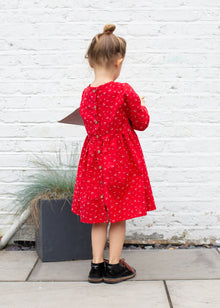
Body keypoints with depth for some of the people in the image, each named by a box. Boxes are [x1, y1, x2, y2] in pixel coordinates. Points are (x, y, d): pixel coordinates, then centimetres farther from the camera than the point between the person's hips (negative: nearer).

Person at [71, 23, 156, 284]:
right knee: (119, 214, 7)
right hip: (121, 157, -4)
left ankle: (97, 265, 18)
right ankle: (114, 266, 15)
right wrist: (140, 105, 14)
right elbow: (142, 123, -5)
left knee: (99, 214, 13)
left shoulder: (86, 94, -1)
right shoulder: (124, 91, -15)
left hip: (95, 159, 5)